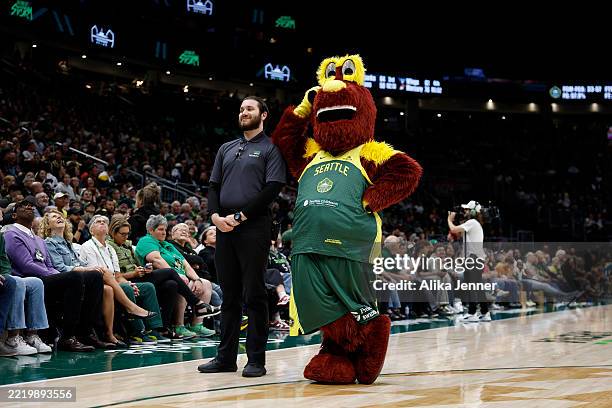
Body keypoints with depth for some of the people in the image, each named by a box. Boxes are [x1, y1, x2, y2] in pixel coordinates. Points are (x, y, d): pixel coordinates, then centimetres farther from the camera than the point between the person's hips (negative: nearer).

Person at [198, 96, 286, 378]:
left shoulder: (270, 148, 2)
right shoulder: (226, 149, 20)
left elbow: (273, 188, -9)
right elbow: (214, 186, 18)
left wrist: (240, 216, -13)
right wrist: (215, 214, -2)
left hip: (253, 228, -6)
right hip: (224, 228, 6)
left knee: (254, 295, -4)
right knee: (229, 296, 9)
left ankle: (256, 359, 1)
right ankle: (226, 357, 15)